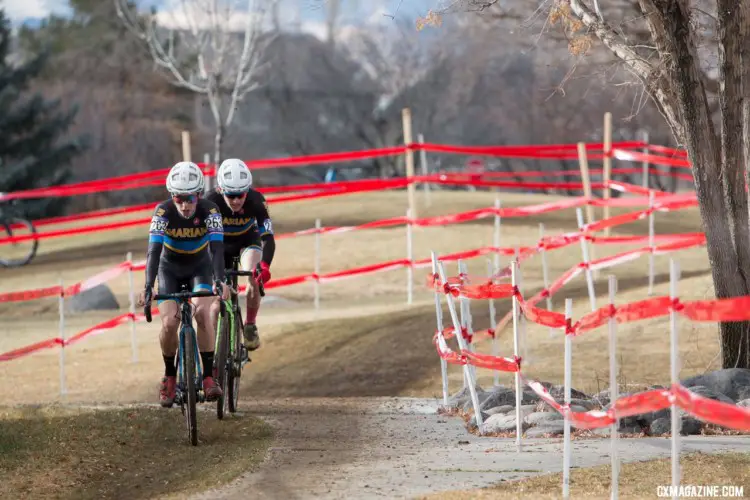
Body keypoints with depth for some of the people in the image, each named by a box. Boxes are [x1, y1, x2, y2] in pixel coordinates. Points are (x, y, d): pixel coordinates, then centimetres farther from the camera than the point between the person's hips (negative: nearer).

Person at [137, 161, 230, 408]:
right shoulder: (164, 211, -27)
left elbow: (217, 248, -36)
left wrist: (219, 281, -52)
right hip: (169, 269, 0)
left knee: (203, 312, -27)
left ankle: (208, 376, -21)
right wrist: (148, 288, -48)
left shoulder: (209, 211, -26)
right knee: (169, 322, -18)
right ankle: (169, 375, 7)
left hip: (200, 267, 0)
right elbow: (154, 250, -35)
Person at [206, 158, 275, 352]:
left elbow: (268, 237, -36)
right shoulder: (212, 202, -33)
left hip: (248, 240, -1)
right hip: (221, 243, 1)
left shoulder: (256, 200, -32)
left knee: (254, 279, -27)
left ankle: (250, 327, -8)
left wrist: (265, 265, -53)